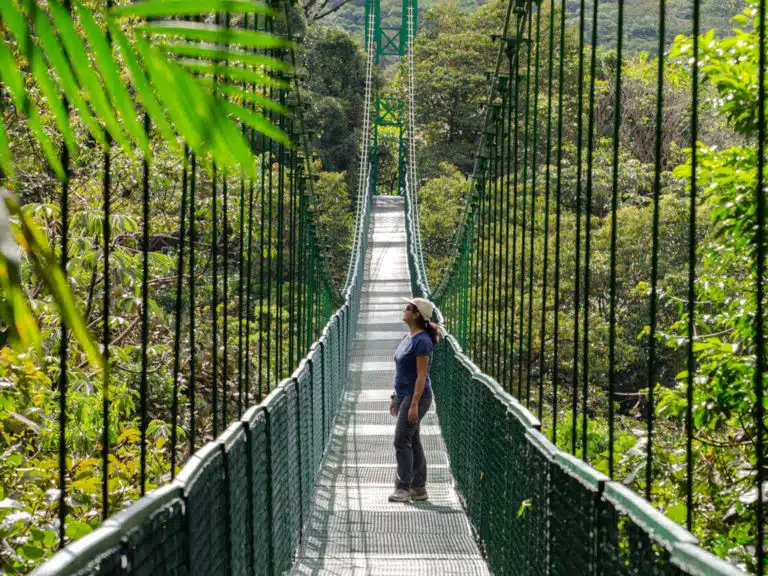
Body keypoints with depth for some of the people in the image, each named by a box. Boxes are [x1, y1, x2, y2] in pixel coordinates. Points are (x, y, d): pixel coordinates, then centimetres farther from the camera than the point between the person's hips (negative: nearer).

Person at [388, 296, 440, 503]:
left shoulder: (422, 341, -16)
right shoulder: (408, 339, 13)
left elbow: (421, 375, -19)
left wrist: (414, 404, -22)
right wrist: (395, 398, 20)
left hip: (416, 397, -10)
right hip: (403, 395, 10)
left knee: (402, 441, -10)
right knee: (412, 442, 10)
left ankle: (403, 488, -8)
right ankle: (419, 488, 14)